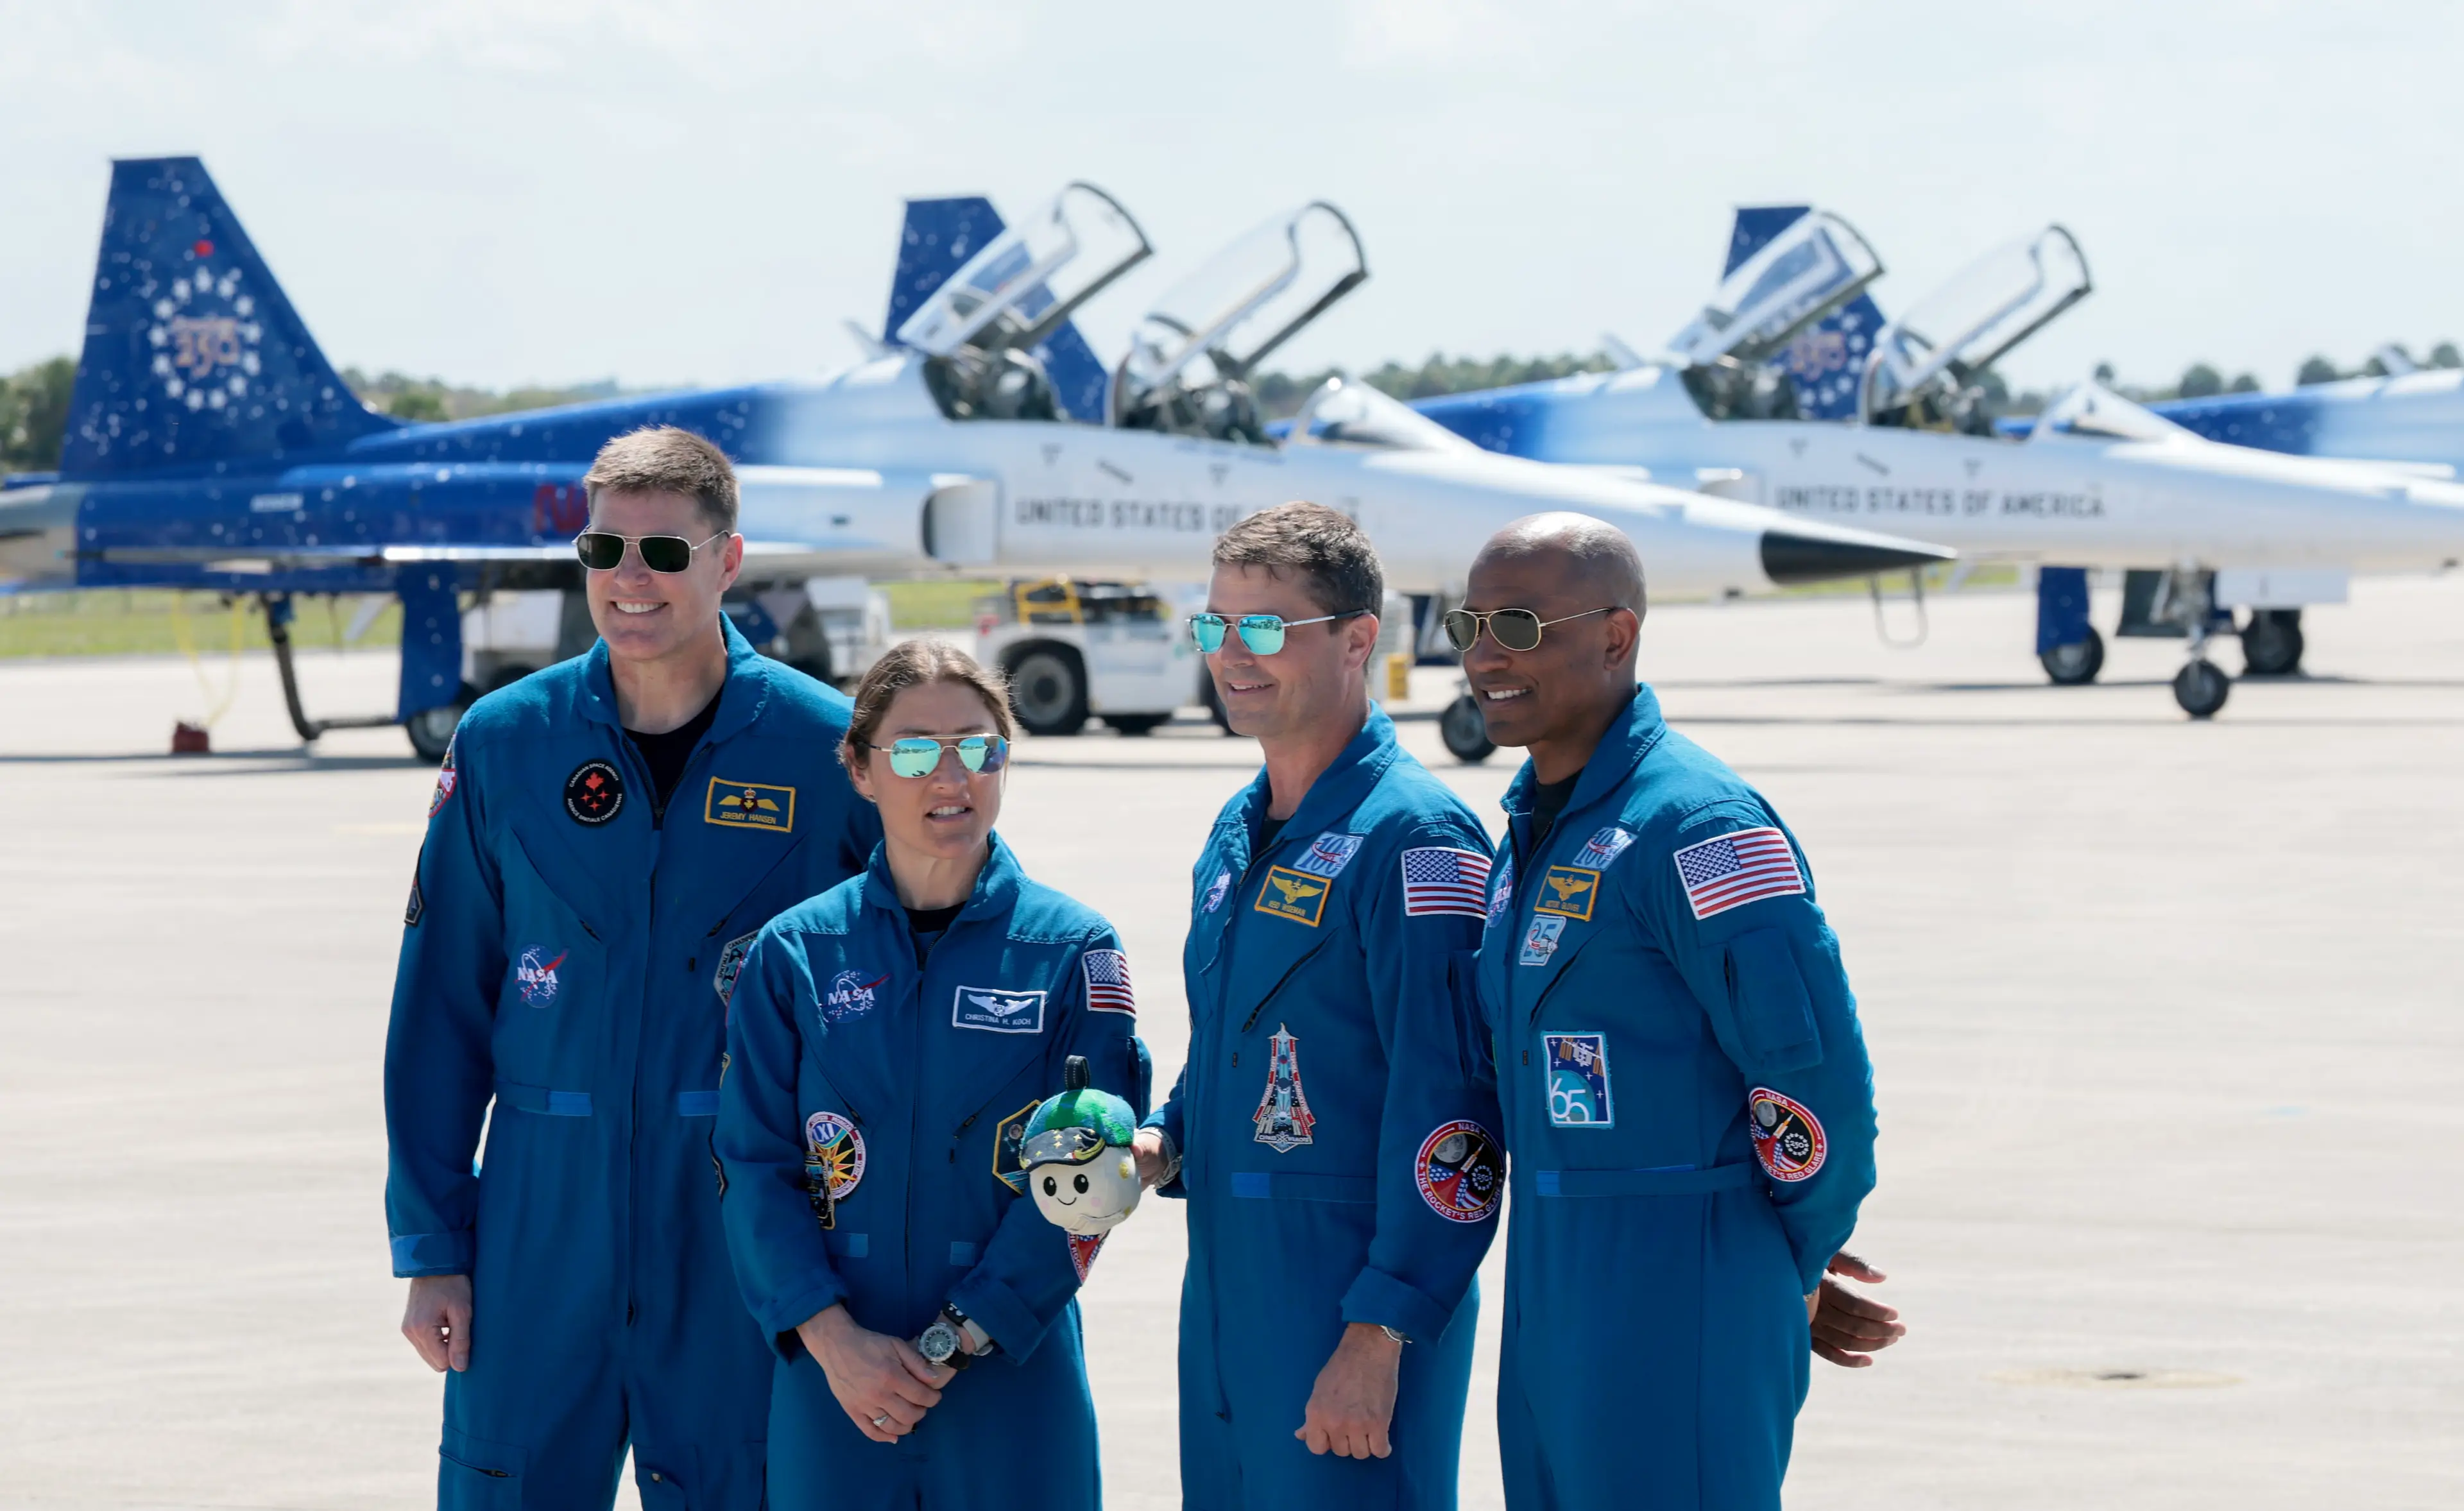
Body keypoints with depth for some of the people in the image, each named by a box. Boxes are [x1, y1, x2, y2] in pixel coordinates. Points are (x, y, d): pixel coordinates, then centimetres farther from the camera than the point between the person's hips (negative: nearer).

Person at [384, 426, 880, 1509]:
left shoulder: (826, 749, -1)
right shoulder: (505, 743, 4)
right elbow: (442, 1005, 7)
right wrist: (430, 1246, 3)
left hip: (742, 1231, -1)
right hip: (543, 1221, 1)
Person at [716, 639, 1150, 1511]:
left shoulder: (1074, 950, 0)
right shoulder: (795, 953, 4)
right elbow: (755, 1168, 0)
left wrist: (959, 1341, -12)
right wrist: (835, 1339, -12)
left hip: (1014, 1376, -1)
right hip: (832, 1380, 1)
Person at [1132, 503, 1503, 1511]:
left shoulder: (1414, 839, -13)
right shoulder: (1237, 835, 15)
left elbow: (1449, 1108, -18)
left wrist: (1378, 1337, -21)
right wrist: (1166, 1145, 5)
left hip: (1355, 1309, -8)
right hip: (1227, 1298, 8)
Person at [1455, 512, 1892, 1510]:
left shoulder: (1696, 824, -16)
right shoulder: (1530, 825, 14)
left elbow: (1816, 1074, -18)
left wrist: (1793, 1271, -4)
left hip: (1680, 1306, -9)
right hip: (1551, 1295, 9)